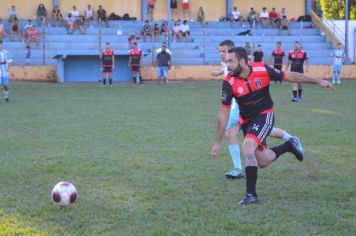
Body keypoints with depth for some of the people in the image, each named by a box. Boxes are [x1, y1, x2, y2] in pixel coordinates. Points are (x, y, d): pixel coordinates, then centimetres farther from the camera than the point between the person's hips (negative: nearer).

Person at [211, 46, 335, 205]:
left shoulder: (262, 70, -20)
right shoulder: (229, 83, -17)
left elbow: (289, 76, -6)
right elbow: (224, 113, -11)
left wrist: (318, 81, -4)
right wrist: (218, 142, -11)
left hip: (264, 116, -4)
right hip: (246, 120, 4)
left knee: (247, 149, -26)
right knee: (262, 162, 9)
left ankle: (251, 195, -19)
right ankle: (290, 145, 38)